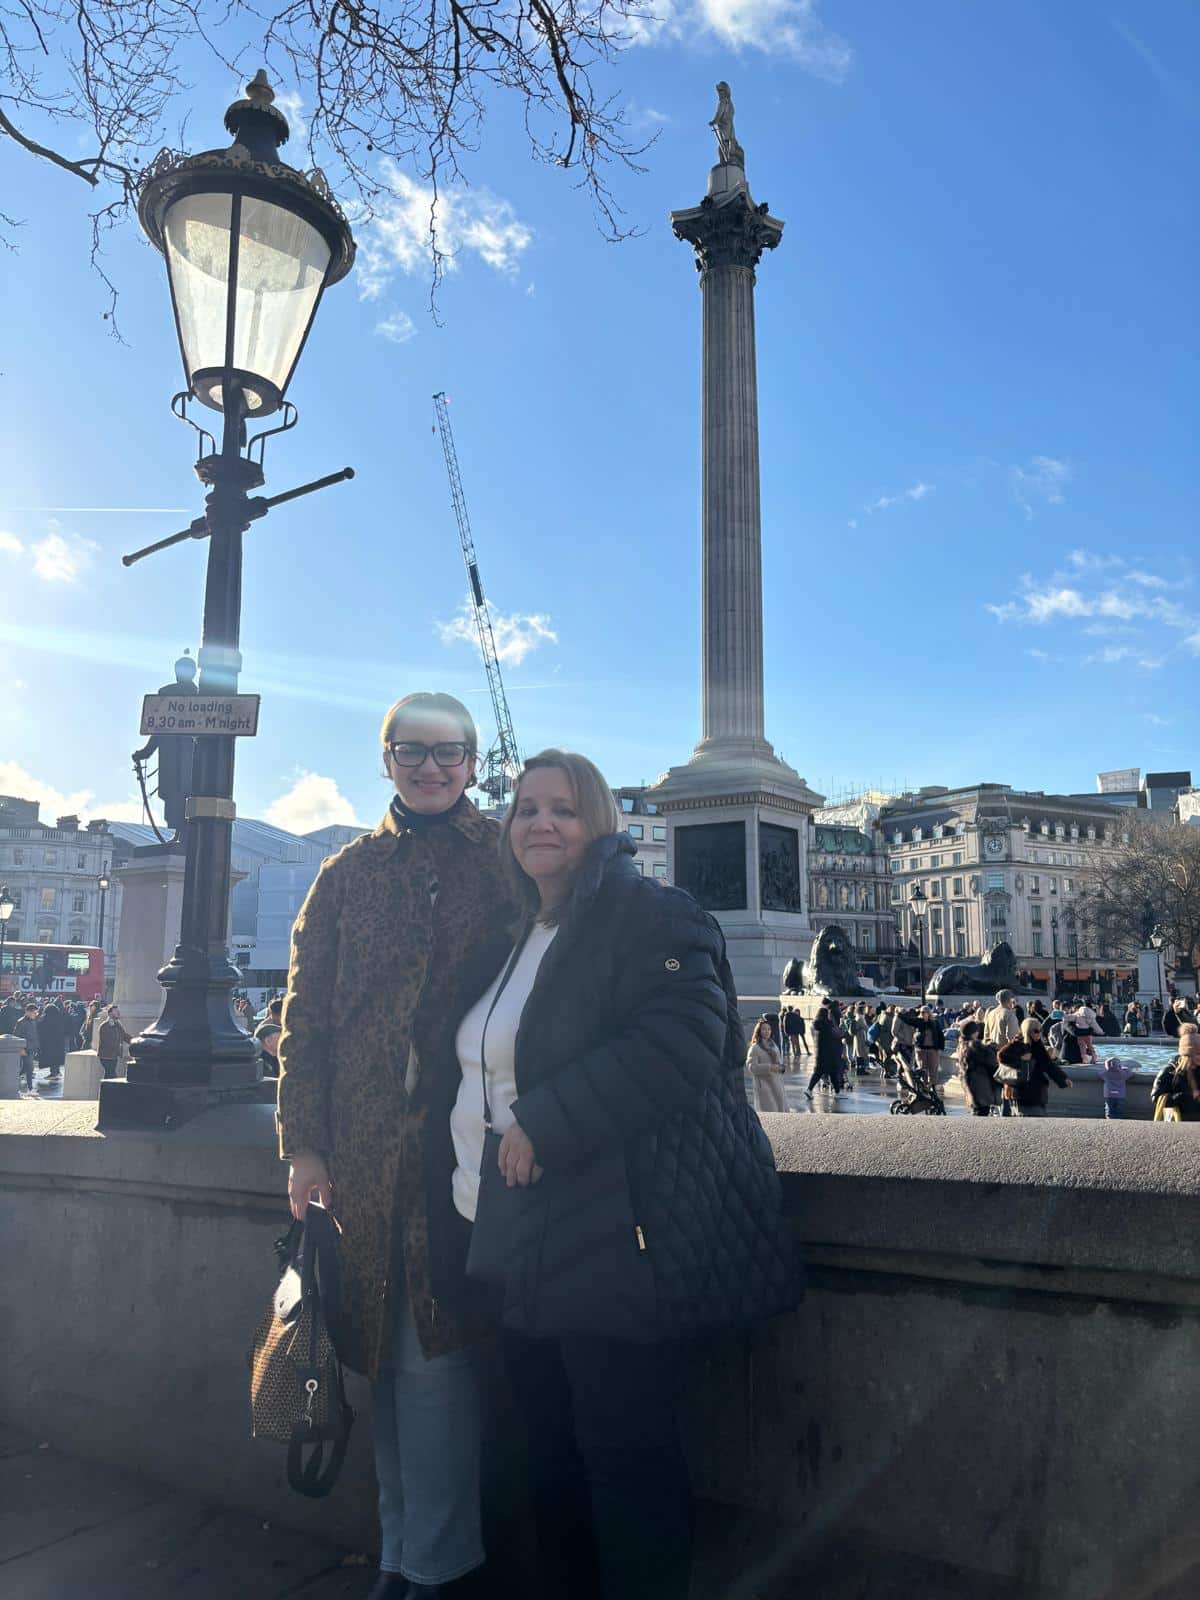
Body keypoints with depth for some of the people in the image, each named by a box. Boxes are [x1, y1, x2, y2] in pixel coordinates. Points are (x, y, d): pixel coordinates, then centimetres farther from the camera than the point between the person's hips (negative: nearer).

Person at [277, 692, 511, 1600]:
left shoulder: (509, 862, 1)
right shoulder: (349, 874, 10)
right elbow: (307, 1014, 8)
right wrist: (304, 1143, 2)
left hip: (464, 1142, -3)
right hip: (367, 1149, 4)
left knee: (432, 1351, -2)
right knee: (387, 1347, 12)